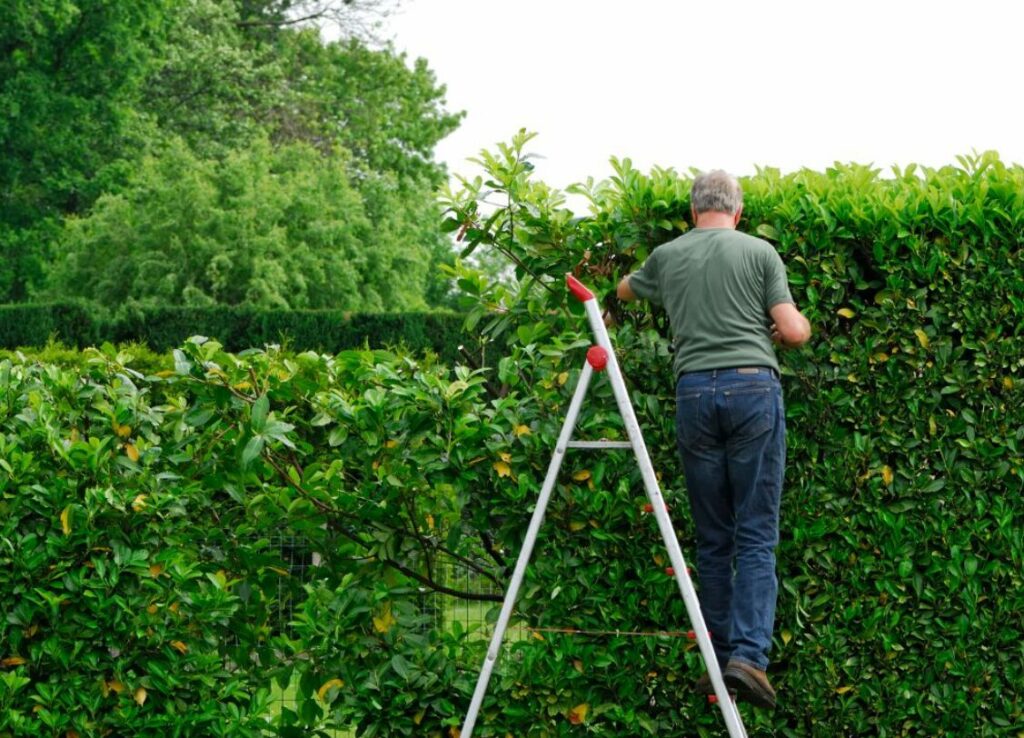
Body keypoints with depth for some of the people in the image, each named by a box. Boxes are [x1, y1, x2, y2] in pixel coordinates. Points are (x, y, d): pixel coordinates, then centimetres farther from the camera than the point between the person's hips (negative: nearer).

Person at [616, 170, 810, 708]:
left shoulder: (667, 257, 14)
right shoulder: (759, 252, 5)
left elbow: (624, 291, 36)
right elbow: (793, 332, 0)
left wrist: (625, 287, 60)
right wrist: (800, 326, 24)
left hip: (694, 391, 3)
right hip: (753, 387, -2)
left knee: (712, 539, 10)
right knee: (756, 534, -2)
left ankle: (720, 660, 10)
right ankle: (749, 654, -15)